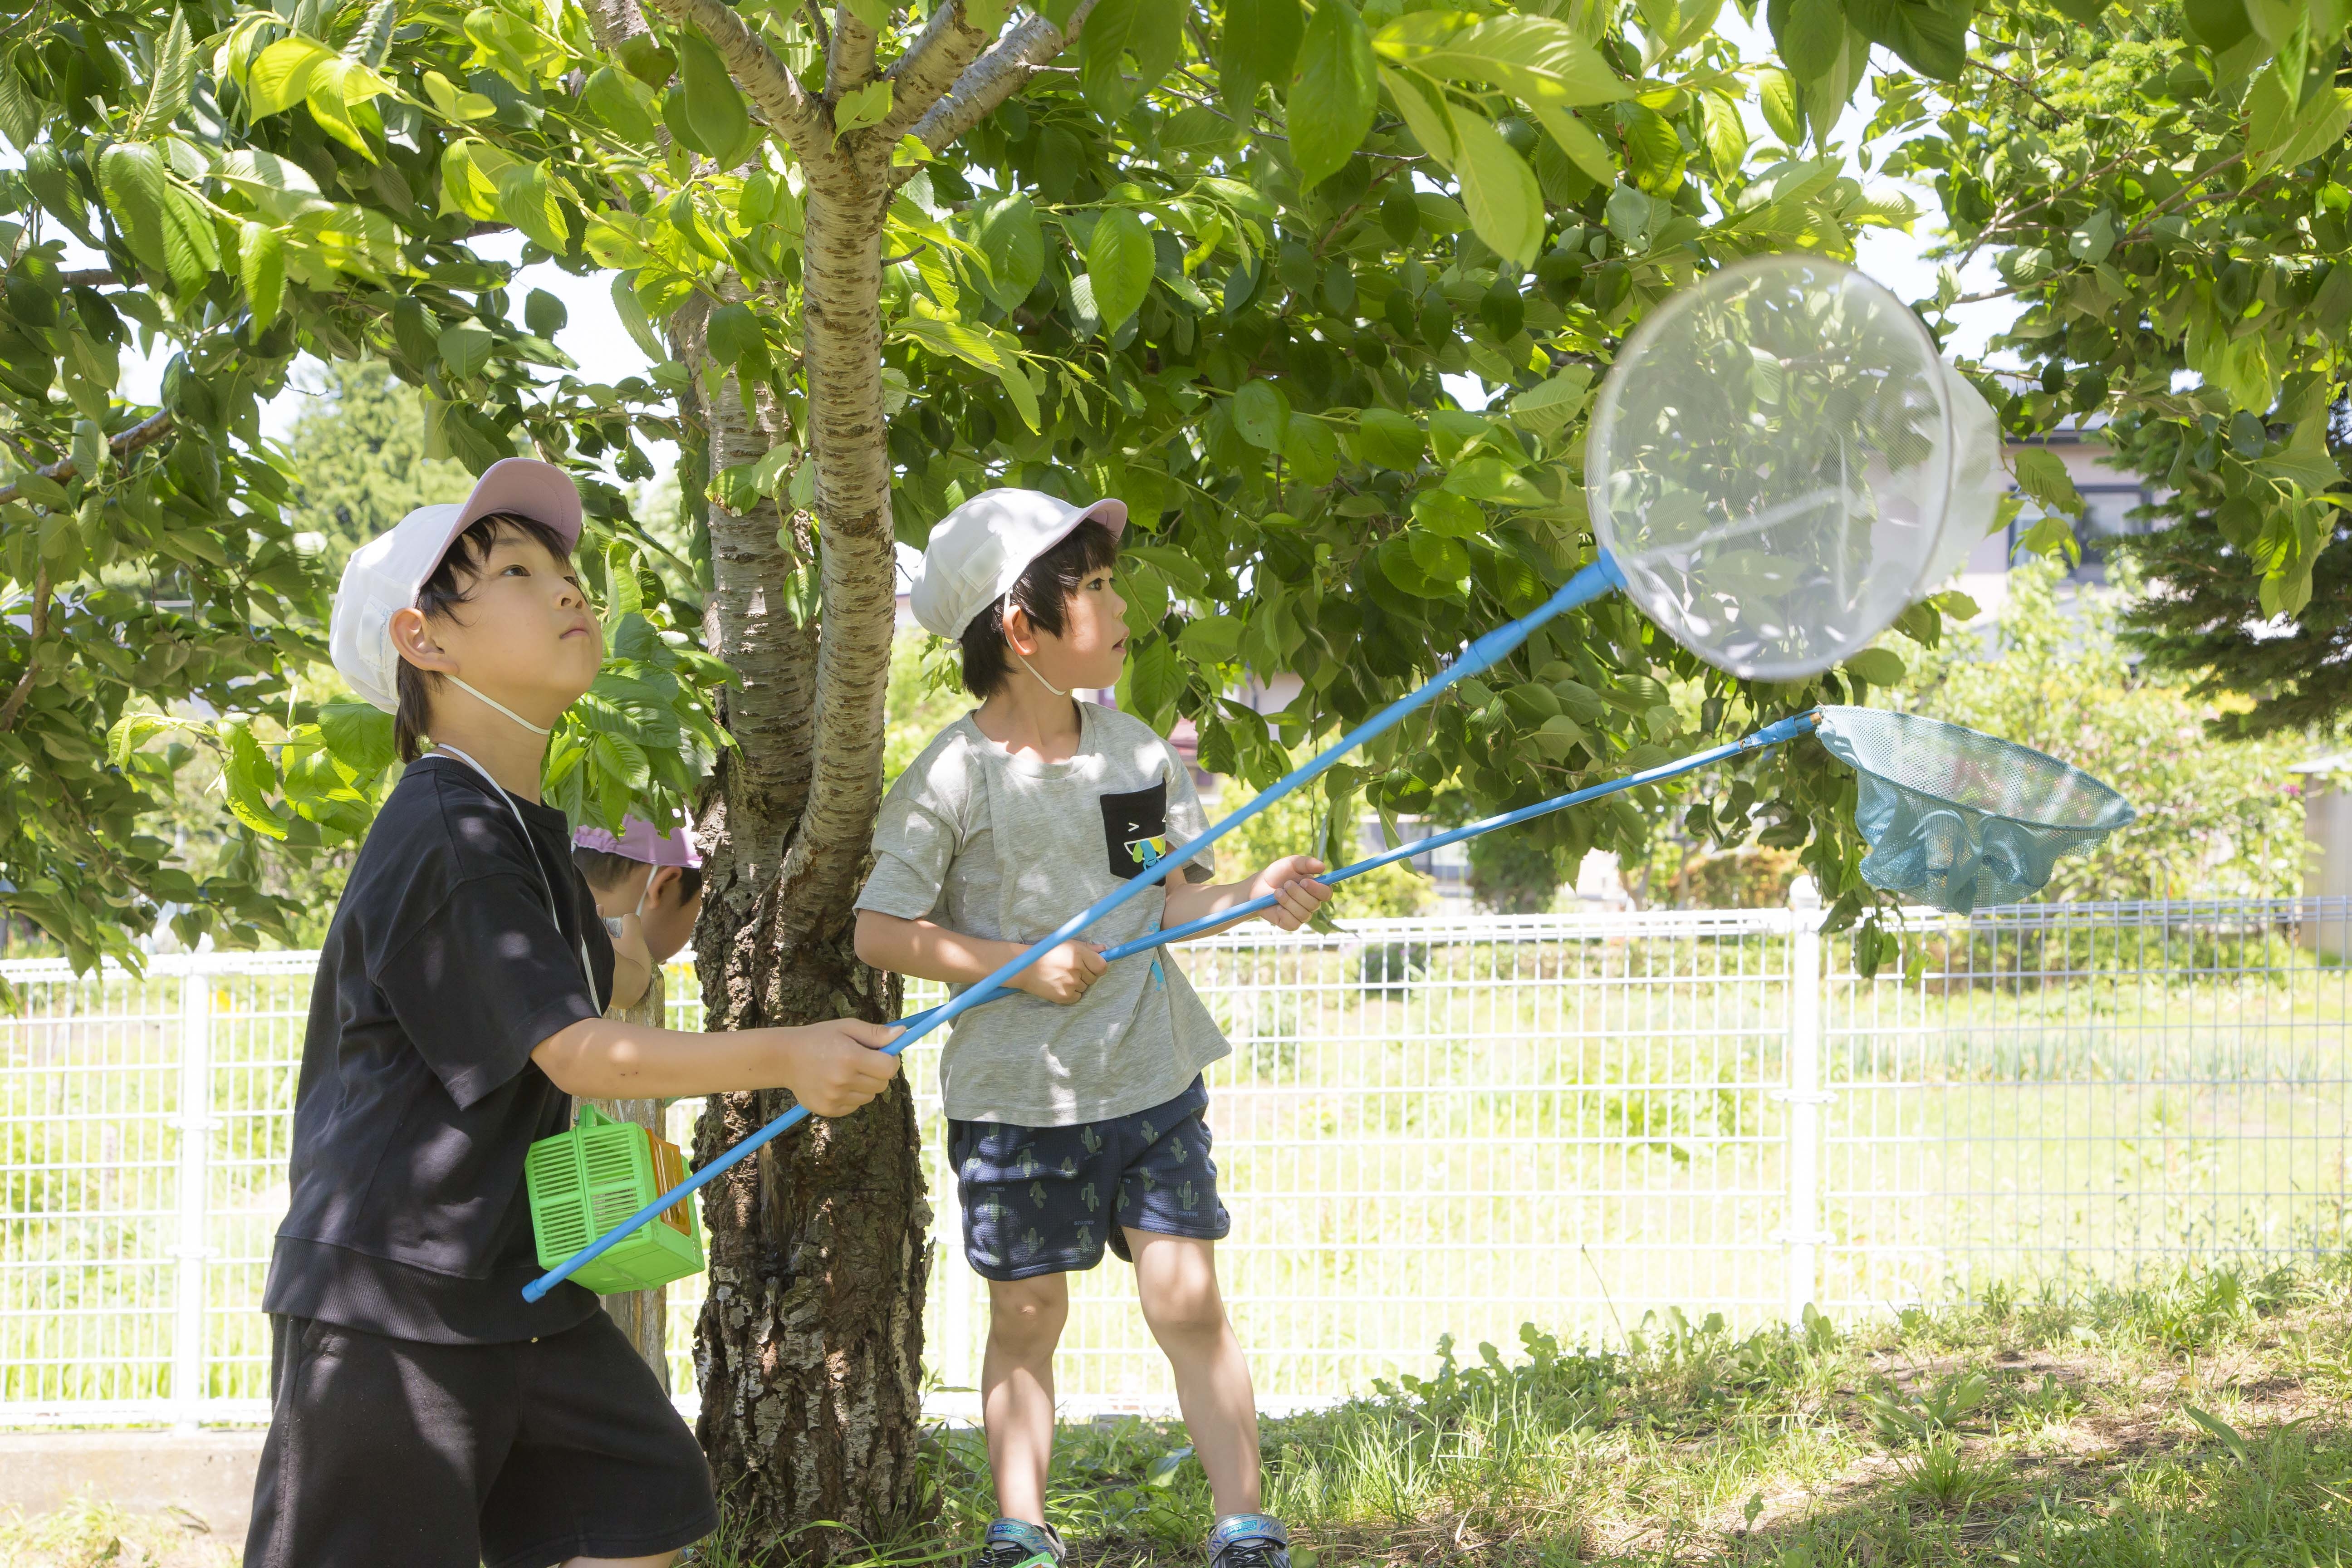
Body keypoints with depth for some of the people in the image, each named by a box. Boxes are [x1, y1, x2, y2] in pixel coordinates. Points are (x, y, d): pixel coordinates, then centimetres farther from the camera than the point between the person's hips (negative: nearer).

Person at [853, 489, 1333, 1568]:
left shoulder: (1135, 749, 3)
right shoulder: (953, 779, -11)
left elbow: (1167, 896, 9)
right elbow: (881, 931, -10)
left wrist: (1252, 896, -11)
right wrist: (1018, 964, -17)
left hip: (1150, 1075, 3)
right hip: (1015, 1096, -3)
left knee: (1187, 1298, -2)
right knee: (1026, 1316, 6)